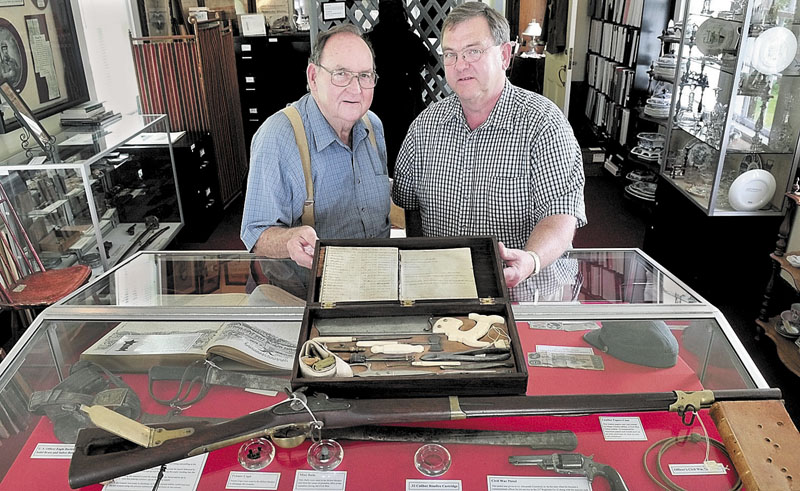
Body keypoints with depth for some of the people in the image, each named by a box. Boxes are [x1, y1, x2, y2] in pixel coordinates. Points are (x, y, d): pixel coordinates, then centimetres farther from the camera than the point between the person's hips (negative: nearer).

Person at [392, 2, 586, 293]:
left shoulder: (544, 122, -7)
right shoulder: (426, 124, 7)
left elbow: (561, 213, -15)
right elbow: (401, 200, 15)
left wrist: (531, 260, -35)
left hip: (522, 287, -2)